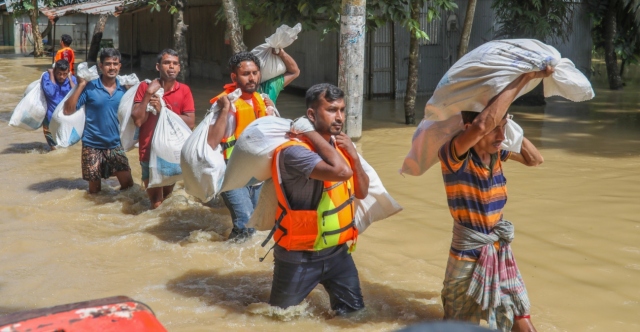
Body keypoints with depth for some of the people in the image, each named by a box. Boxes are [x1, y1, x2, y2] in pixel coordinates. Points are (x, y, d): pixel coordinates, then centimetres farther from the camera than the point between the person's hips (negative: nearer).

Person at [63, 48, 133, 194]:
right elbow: (68, 110, -16)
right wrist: (80, 86, -21)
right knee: (95, 189, 10)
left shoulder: (123, 89, 0)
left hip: (115, 145, 3)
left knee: (128, 184, 2)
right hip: (92, 146, -3)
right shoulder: (89, 87, -12)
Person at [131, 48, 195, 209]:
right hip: (150, 151, -2)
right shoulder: (145, 87, -6)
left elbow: (190, 122, -12)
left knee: (167, 196, 20)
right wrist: (148, 94, -20)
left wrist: (162, 110, -19)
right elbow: (138, 121, -14)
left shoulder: (184, 90, -3)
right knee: (156, 202, 1)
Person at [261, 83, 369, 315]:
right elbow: (341, 172, -37)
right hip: (300, 257, -6)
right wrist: (312, 133, -26)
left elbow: (362, 192, 6)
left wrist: (354, 155, -8)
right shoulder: (294, 150, -24)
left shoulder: (338, 145, 2)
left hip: (338, 251, 6)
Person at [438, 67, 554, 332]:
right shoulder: (452, 155, -22)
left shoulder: (496, 152, -2)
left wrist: (509, 128, 2)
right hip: (469, 257, -6)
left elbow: (535, 159, 15)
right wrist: (524, 77, -37)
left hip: (501, 253, 6)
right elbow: (482, 125, -42)